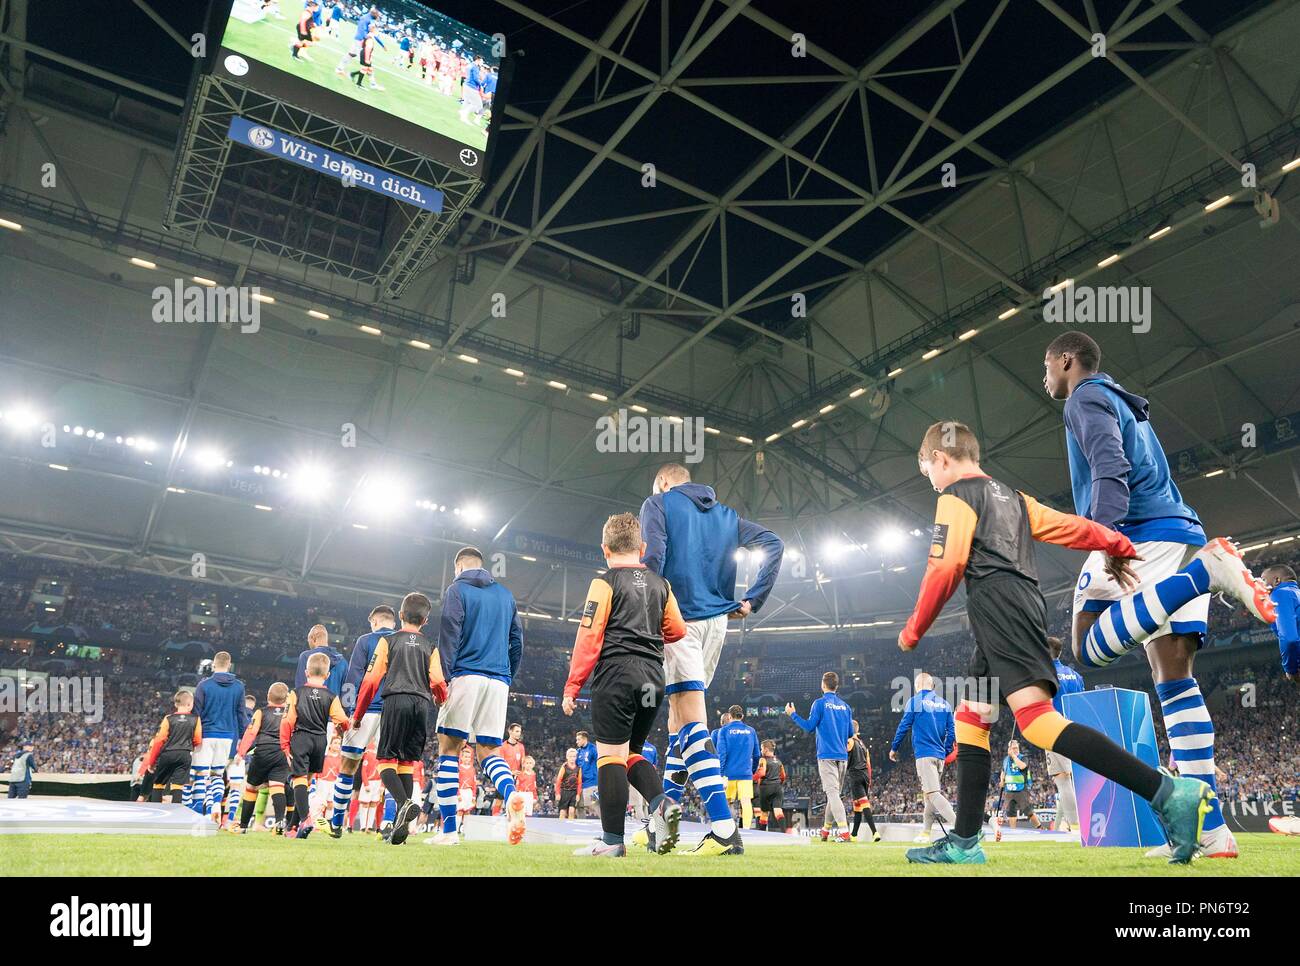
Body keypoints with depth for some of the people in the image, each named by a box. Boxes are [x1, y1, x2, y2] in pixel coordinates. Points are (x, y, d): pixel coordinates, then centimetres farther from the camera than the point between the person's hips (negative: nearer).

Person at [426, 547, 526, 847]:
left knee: (448, 749, 4)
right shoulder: (506, 594, 19)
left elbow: (449, 638, -7)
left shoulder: (456, 590, 4)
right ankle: (511, 794, -24)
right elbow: (517, 641, 18)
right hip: (498, 681, 5)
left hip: (466, 677, -4)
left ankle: (449, 830, 1)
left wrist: (443, 679, -9)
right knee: (489, 751, 7)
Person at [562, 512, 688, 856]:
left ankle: (613, 840, -1)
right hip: (653, 680, 6)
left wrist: (572, 687, -3)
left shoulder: (605, 582, -4)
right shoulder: (660, 584, 12)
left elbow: (588, 637, -7)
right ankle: (662, 802, -5)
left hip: (616, 676, -6)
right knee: (630, 753, 17)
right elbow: (677, 631, 16)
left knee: (610, 756, -1)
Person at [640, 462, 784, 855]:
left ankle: (724, 828, -17)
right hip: (717, 621, 6)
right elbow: (773, 544, 10)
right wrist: (752, 601, 7)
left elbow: (654, 556, -13)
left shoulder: (657, 503, 4)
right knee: (678, 716, 17)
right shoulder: (724, 513, 20)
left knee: (691, 720, -9)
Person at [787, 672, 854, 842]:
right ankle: (827, 829, 25)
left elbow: (809, 726, -6)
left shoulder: (820, 703, -5)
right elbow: (850, 733, 13)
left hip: (826, 755, -6)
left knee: (832, 792, -10)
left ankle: (844, 831, -21)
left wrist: (793, 714, 6)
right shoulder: (845, 706, 11)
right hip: (842, 756, 6)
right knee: (834, 792, 15)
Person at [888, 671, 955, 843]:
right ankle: (925, 832, 17)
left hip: (924, 754, -6)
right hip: (940, 755, 7)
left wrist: (894, 748, 10)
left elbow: (903, 727, -1)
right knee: (930, 792, 14)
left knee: (933, 793, -13)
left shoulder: (915, 701, -2)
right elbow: (951, 732, 10)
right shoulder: (945, 704, 13)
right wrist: (945, 753, 20)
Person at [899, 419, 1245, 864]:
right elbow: (1069, 526, 18)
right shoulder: (1011, 497, 28)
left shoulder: (955, 496, 1)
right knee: (970, 719, 9)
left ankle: (1168, 794, -26)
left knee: (1036, 718, -21)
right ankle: (964, 842, 9)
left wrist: (914, 629, 1)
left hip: (997, 605, -10)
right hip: (1027, 605, 10)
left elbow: (945, 567, -8)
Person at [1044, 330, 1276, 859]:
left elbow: (1110, 469, -14)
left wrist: (1105, 532, -25)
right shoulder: (1128, 404, 32)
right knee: (1174, 679, 1)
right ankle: (1210, 831, -4)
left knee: (1091, 650, -17)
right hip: (1184, 533, 9)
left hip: (1140, 532, -9)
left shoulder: (1087, 397, 4)